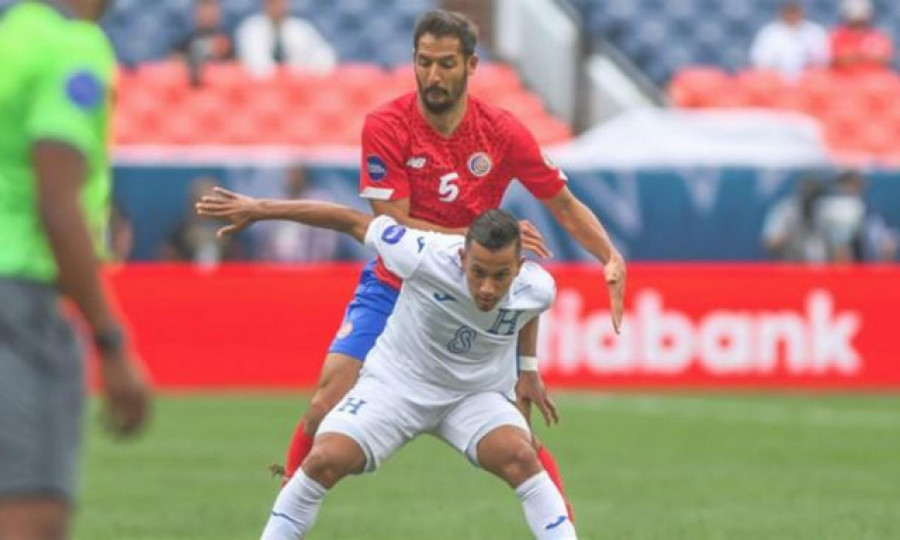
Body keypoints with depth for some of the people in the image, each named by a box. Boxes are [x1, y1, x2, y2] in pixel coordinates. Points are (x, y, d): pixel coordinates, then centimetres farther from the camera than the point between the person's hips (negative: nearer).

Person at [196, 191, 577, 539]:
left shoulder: (537, 290, -21)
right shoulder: (427, 257, -29)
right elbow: (354, 222, -16)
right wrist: (260, 210, -11)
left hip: (476, 396, 1)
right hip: (396, 381, -1)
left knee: (520, 457, -28)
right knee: (325, 459, -21)